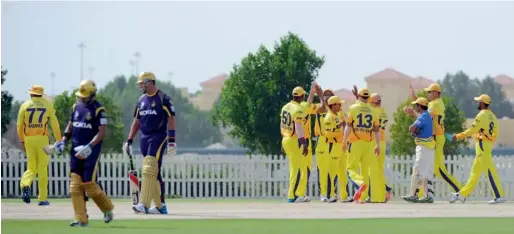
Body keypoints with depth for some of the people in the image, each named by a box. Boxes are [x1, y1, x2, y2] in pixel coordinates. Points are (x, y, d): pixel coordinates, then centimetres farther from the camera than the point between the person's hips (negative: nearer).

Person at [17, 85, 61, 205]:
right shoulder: (48, 105, 4)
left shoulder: (25, 105, 6)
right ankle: (42, 198, 3)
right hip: (42, 139, -1)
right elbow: (55, 124, 1)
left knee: (31, 167, 12)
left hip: (28, 139, 1)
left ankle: (25, 185, -18)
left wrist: (22, 140, 16)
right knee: (42, 169, 4)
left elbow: (19, 125, 5)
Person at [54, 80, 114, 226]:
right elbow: (71, 125, 20)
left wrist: (90, 147, -25)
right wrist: (63, 142, 6)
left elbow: (102, 132, -15)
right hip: (76, 150, 6)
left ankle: (107, 209, 16)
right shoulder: (76, 107, 11)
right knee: (75, 185, -1)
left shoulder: (98, 109, -9)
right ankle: (81, 219, 2)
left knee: (89, 184, -8)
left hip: (91, 152, -6)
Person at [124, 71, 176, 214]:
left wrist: (172, 141, -16)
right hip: (144, 138, 7)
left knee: (150, 170, -17)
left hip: (159, 137, -7)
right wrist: (129, 141, 15)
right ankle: (160, 206, 12)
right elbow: (136, 121, 20)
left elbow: (171, 120, -9)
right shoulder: (141, 100, 16)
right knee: (154, 173, 8)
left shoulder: (163, 98, -6)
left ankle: (144, 204, -23)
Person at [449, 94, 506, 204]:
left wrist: (457, 136, -6)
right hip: (489, 144, 9)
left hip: (482, 145, -9)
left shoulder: (482, 115, -13)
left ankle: (499, 196, -13)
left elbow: (471, 130, -14)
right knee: (475, 171, 12)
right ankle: (463, 194, 19)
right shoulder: (492, 116, 13)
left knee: (490, 171, -10)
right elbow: (496, 133, 14)